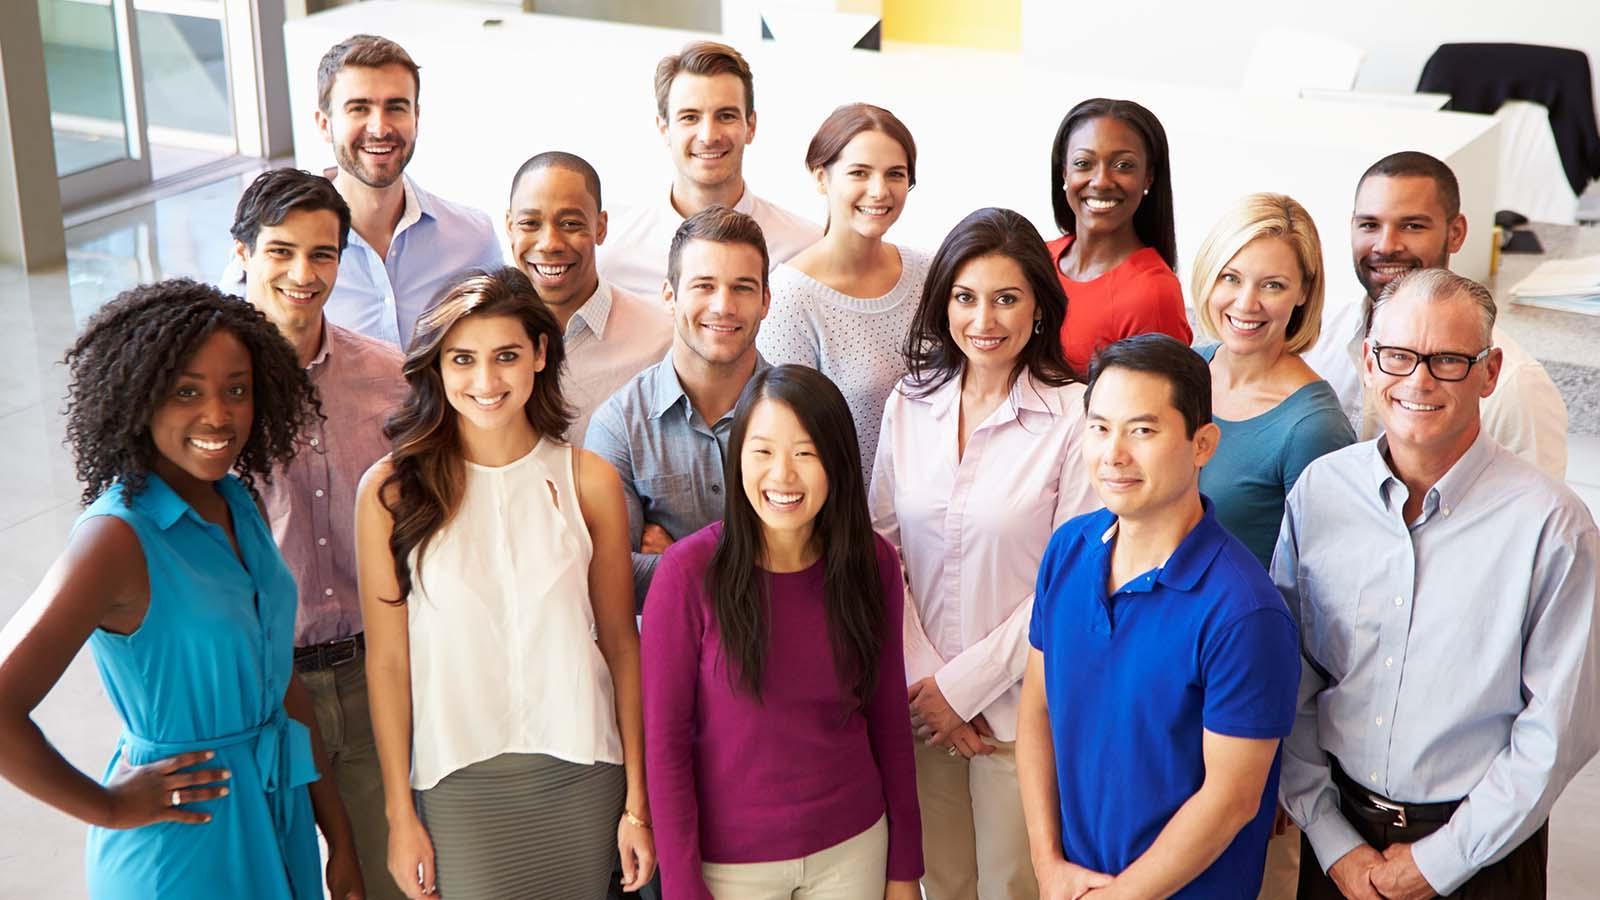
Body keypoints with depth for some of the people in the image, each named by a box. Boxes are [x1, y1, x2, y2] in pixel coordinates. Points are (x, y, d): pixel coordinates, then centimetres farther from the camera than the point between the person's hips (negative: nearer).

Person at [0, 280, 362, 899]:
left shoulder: (240, 505, 1)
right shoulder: (118, 537, -21)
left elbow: (283, 684, 8)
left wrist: (340, 841, 8)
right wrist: (107, 807, -14)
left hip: (283, 821, 7)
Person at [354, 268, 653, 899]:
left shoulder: (588, 481, 0)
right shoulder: (391, 490, -4)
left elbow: (620, 644, 3)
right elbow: (386, 661, -1)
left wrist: (637, 802, 2)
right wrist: (400, 814, -1)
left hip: (582, 776, 1)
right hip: (457, 783, -1)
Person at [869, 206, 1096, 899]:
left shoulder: (1075, 417, -12)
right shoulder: (909, 406, 2)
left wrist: (965, 684, -11)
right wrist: (921, 674, -7)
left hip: (1020, 704, -4)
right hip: (919, 700, 4)